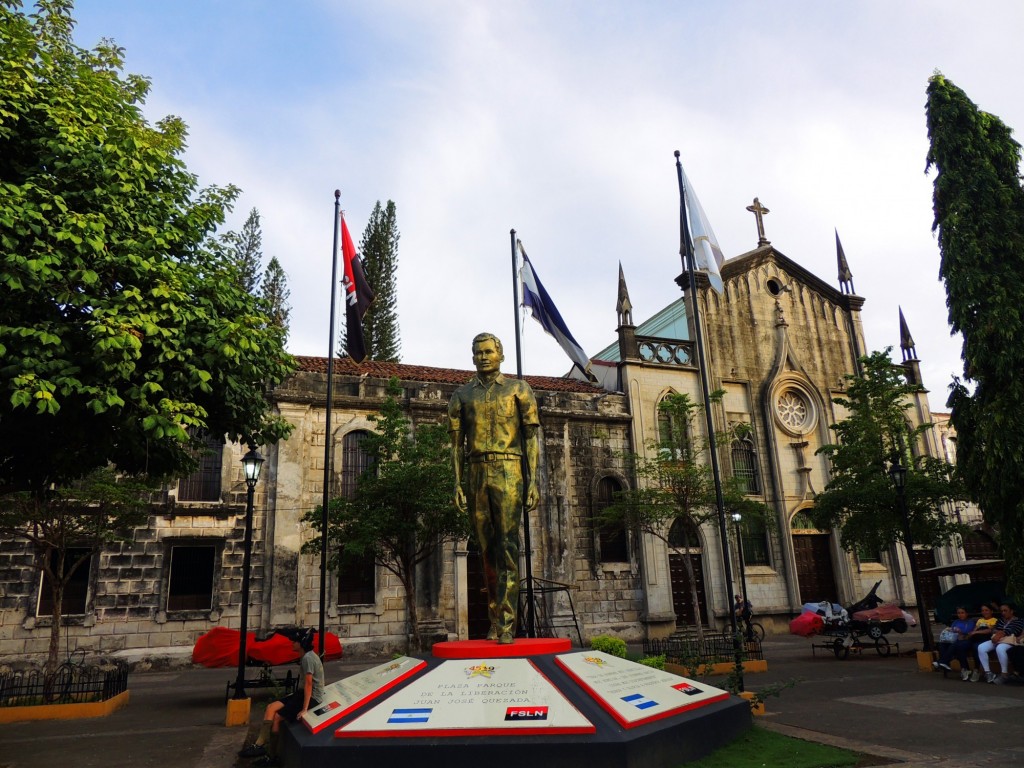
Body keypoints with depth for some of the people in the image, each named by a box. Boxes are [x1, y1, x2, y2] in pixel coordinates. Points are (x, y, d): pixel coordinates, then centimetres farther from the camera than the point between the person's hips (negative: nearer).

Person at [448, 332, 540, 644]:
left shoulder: (518, 389, 8)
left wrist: (533, 481, -6)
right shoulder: (462, 394, 15)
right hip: (477, 474, 3)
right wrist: (457, 483, 3)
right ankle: (494, 623, 11)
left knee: (507, 545, -9)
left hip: (507, 472, -3)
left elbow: (531, 438, 3)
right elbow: (457, 443, 13)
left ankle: (507, 624, -8)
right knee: (486, 548, 5)